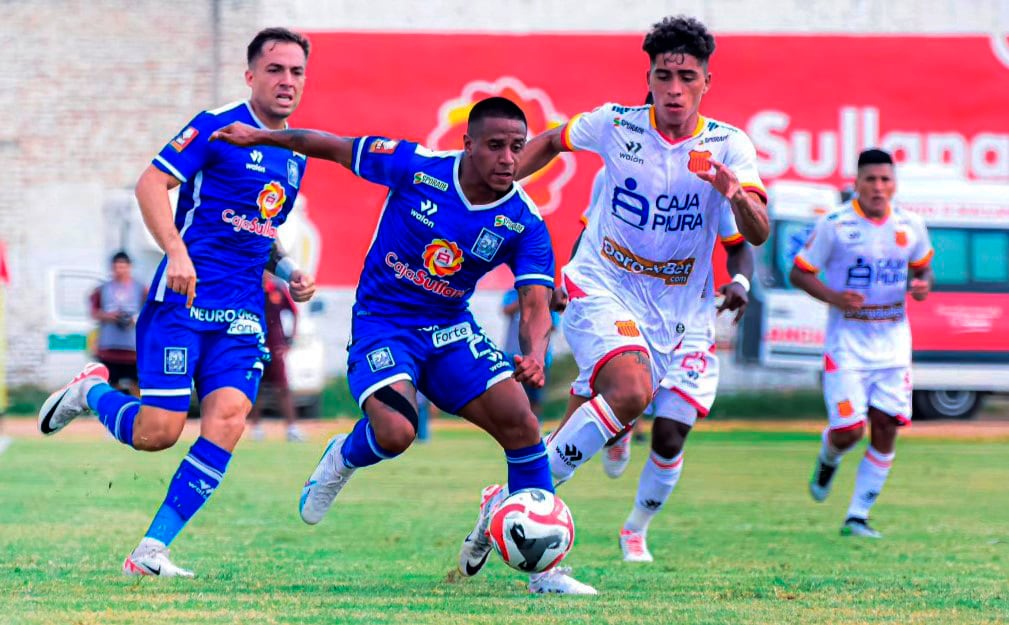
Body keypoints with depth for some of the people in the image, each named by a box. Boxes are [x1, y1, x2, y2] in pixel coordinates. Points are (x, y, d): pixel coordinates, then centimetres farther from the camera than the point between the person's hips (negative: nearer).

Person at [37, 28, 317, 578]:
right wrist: (177, 251, -26)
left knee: (227, 419, -13)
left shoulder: (295, 156, 16)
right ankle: (91, 391, 24)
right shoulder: (218, 126, -6)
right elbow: (150, 184, -13)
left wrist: (289, 271, 11)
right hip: (184, 300, -6)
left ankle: (150, 551, -7)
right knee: (158, 431, -10)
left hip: (242, 315, 6)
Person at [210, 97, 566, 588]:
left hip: (450, 328, 3)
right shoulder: (416, 167, -16)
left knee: (520, 422, -16)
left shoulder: (525, 225, -12)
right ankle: (344, 459, 12)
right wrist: (262, 137, 4)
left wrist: (535, 353, -40)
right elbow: (335, 148, -2)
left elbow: (535, 303, -18)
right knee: (395, 433, -27)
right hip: (382, 322, -3)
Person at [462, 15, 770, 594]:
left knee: (584, 421, 7)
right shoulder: (615, 125, -7)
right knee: (631, 391, -29)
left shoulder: (728, 146, -7)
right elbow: (550, 142, 14)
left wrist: (735, 193, -38)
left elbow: (759, 234, -18)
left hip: (669, 309, 3)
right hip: (601, 287, -3)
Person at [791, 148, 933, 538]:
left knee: (886, 429, -2)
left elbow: (923, 267, 19)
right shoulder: (835, 225, -8)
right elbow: (799, 272, -3)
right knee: (848, 430, -11)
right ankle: (828, 459, 28)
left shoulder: (910, 227, 3)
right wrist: (833, 297, -20)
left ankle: (858, 517, 9)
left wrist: (923, 285, -5)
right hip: (847, 342, -4)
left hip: (893, 341, 4)